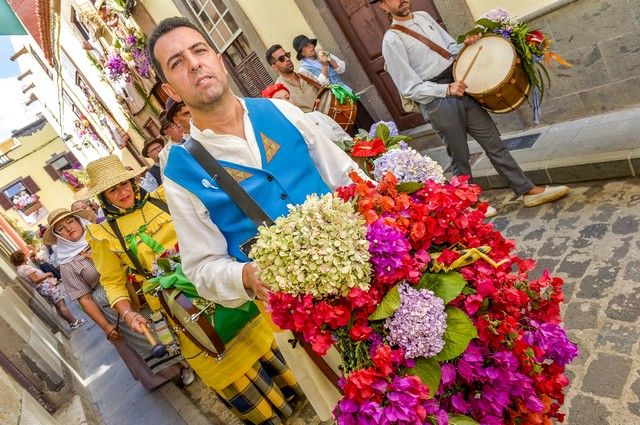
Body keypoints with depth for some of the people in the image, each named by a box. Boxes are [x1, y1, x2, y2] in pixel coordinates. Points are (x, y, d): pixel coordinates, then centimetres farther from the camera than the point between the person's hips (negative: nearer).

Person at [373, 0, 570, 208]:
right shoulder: (392, 40, -10)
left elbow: (450, 47, 21)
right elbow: (409, 88, -15)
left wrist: (465, 45, 0)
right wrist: (447, 89, -22)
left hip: (461, 88, 6)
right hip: (437, 103, -6)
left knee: (494, 142, 9)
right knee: (460, 158, 6)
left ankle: (529, 191, 18)